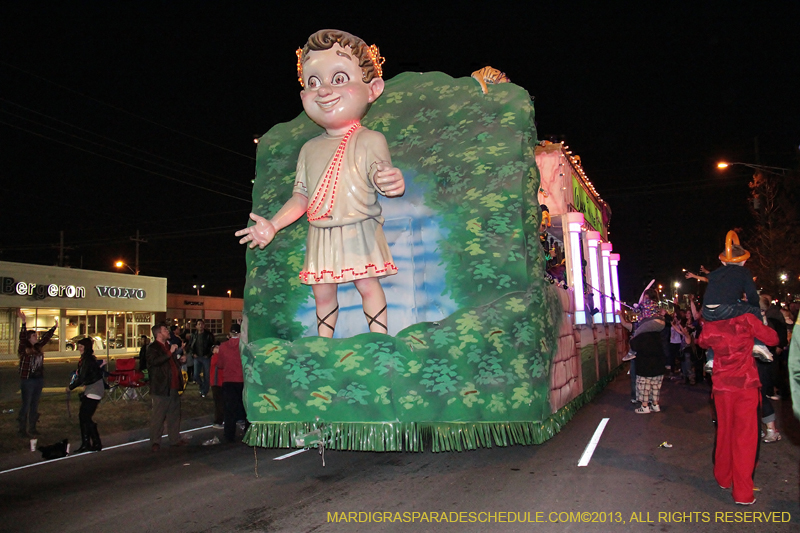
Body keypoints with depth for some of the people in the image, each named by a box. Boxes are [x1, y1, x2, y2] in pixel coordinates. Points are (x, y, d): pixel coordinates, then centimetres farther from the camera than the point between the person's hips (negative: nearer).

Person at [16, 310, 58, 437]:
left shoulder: (38, 347, 9)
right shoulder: (24, 348, -8)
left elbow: (46, 337, 20)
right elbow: (22, 337, -22)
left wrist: (54, 327, 26)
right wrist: (23, 323, -33)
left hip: (39, 379, 7)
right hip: (27, 380, -6)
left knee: (35, 405, 12)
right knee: (26, 405, -2)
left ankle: (32, 428, 19)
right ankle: (22, 429, 6)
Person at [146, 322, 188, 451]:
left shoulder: (168, 346, 19)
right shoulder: (153, 348, -8)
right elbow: (154, 361, -27)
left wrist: (180, 361, 12)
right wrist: (170, 353, -28)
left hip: (174, 387, 8)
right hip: (161, 388, -8)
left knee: (174, 415, 13)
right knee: (158, 416, -1)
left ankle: (175, 439, 22)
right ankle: (155, 442, 8)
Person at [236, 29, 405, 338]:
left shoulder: (369, 140, -4)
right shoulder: (310, 149, 12)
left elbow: (380, 172, -16)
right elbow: (301, 196, 14)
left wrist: (390, 181, -40)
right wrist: (272, 225, 9)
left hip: (359, 232, -5)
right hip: (321, 237, 5)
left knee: (367, 284, -7)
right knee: (322, 292, 9)